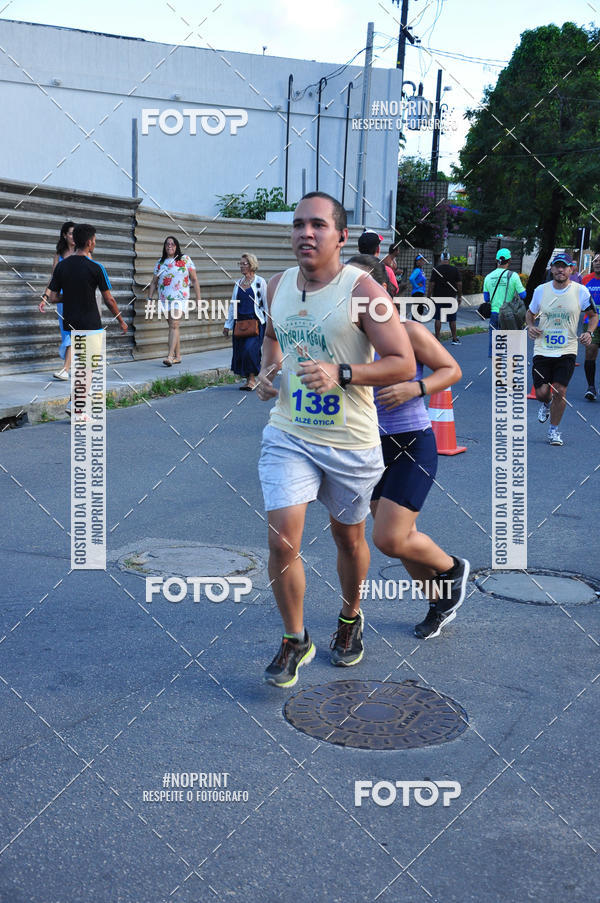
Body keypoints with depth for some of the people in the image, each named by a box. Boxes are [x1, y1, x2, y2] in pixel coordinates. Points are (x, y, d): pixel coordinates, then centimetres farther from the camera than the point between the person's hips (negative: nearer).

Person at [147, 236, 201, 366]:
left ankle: (170, 356, -25)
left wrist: (198, 298, 0)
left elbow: (194, 280, 4)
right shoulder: (160, 262, 12)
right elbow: (154, 282, 16)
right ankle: (177, 356, 14)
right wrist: (149, 298, 9)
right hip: (165, 299, 4)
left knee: (174, 325, -17)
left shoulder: (185, 259, 3)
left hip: (180, 297, -4)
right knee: (173, 326, 8)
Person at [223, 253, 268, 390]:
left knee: (250, 348, -19)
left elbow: (266, 302, 1)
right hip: (240, 322, 5)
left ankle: (252, 378, -8)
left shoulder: (260, 282, 1)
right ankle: (247, 379, 13)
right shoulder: (238, 283, 15)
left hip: (255, 321, -5)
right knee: (240, 351, 3)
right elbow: (232, 304, 19)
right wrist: (227, 324, 17)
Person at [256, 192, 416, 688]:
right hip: (288, 435, 3)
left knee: (349, 538, 16)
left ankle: (351, 618, 44)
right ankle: (295, 640, 14)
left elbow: (404, 364, -16)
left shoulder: (362, 289, -14)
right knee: (282, 540, -8)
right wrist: (267, 370, 4)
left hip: (351, 442, -3)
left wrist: (341, 374, -27)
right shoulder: (279, 285, 3)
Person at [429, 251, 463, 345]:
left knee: (438, 319, 2)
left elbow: (432, 284, -6)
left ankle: (437, 339, 0)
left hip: (438, 297, -1)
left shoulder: (436, 269, -4)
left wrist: (429, 296, 0)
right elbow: (459, 284, 1)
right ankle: (454, 339, 11)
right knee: (452, 319, 8)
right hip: (451, 298, 1)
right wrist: (459, 296, 10)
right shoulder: (454, 270, 0)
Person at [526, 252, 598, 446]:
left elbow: (593, 315, 10)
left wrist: (589, 332, -8)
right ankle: (546, 403, 36)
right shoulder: (541, 290, 1)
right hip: (542, 349, 1)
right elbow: (530, 313, 16)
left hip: (567, 350, -1)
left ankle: (554, 430, 12)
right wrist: (530, 326, -4)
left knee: (560, 391, -8)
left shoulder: (581, 292, -3)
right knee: (541, 392, -3)